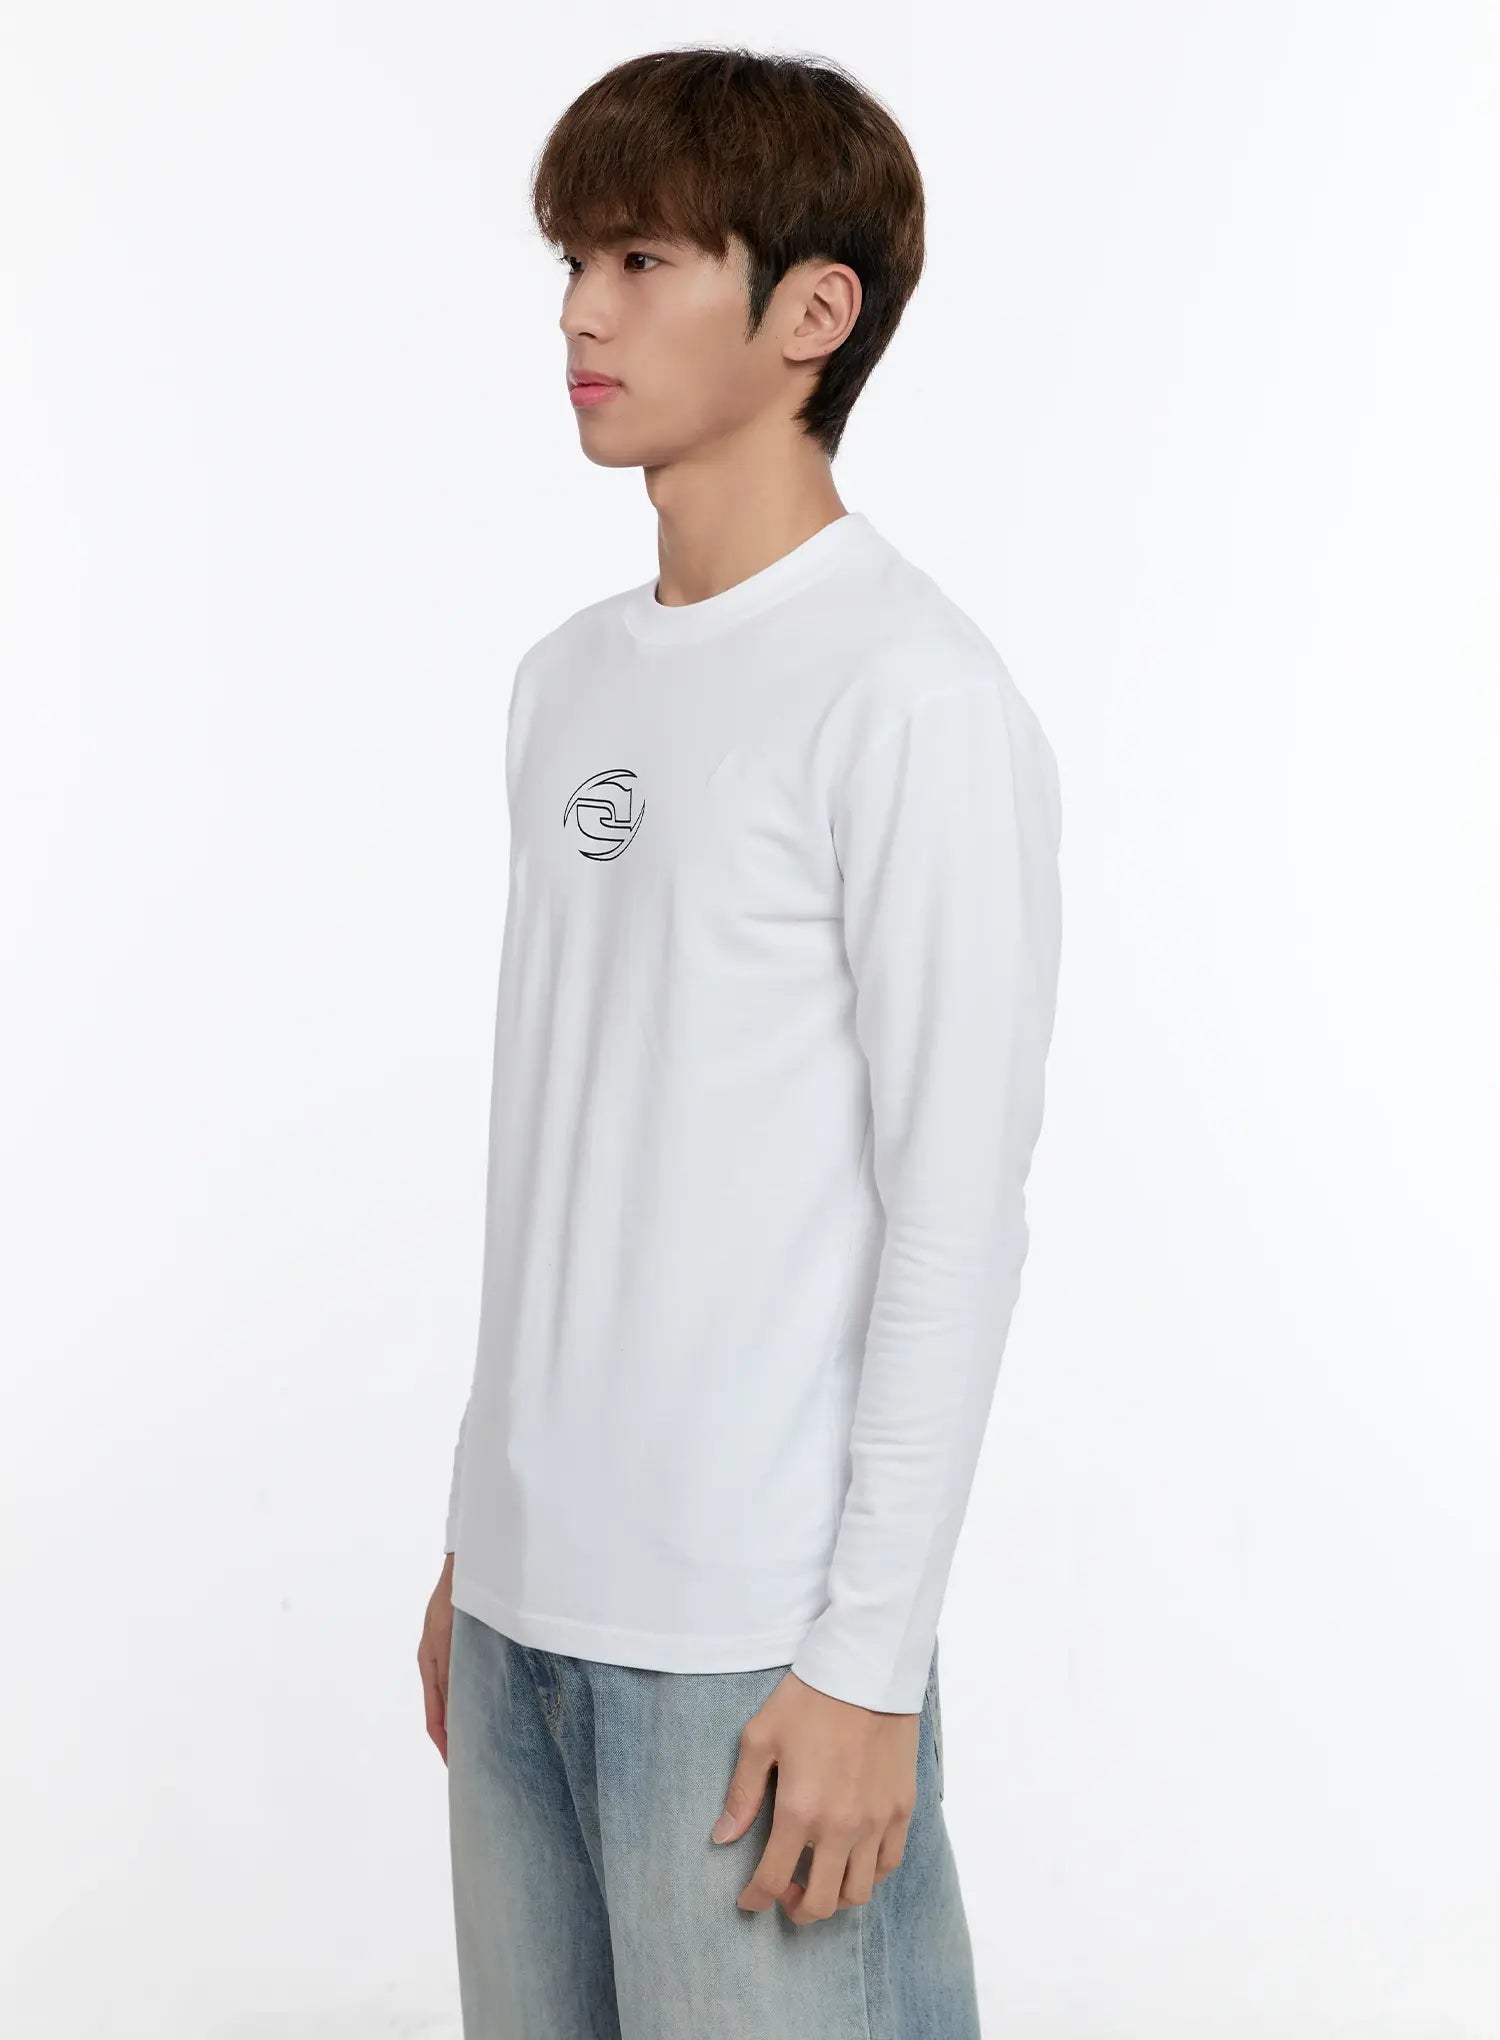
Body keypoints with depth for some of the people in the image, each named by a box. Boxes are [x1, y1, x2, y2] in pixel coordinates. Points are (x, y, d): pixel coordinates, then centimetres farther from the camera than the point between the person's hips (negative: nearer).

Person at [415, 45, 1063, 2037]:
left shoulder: (911, 698, -12)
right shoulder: (570, 681, 12)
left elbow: (955, 1203, -13)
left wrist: (872, 1657, -13)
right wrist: (480, 1535, 16)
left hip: (754, 1637, -7)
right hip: (527, 1600, 7)